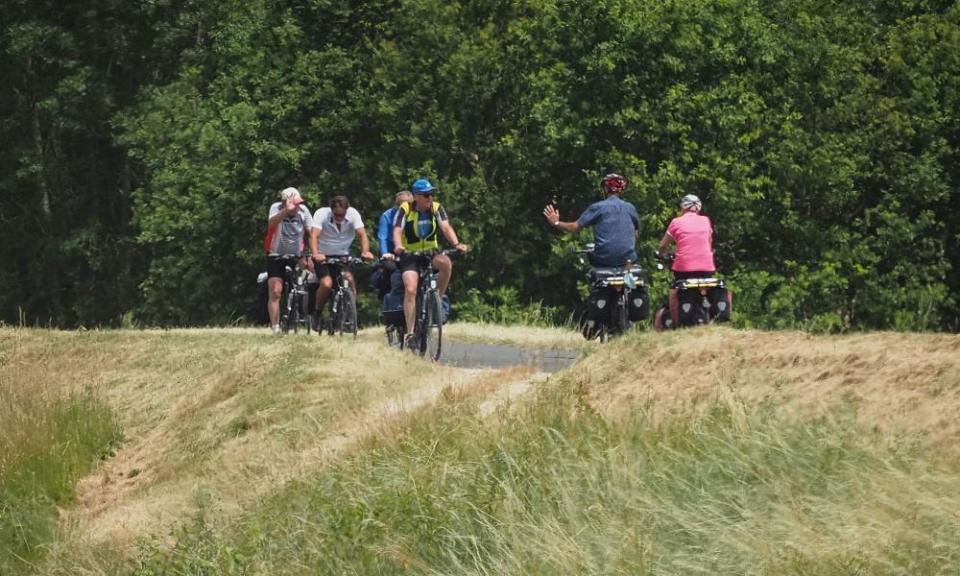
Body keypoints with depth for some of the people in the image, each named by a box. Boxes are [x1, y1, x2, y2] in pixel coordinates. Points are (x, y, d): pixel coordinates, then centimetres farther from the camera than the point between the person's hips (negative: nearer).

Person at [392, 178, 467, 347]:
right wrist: (398, 246, -43)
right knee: (410, 289, -21)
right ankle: (410, 333, -17)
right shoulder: (405, 210, -10)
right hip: (410, 256, -2)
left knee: (446, 263, -32)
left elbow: (446, 227, -15)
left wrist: (456, 244, -34)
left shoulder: (436, 208, -3)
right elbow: (397, 231, -21)